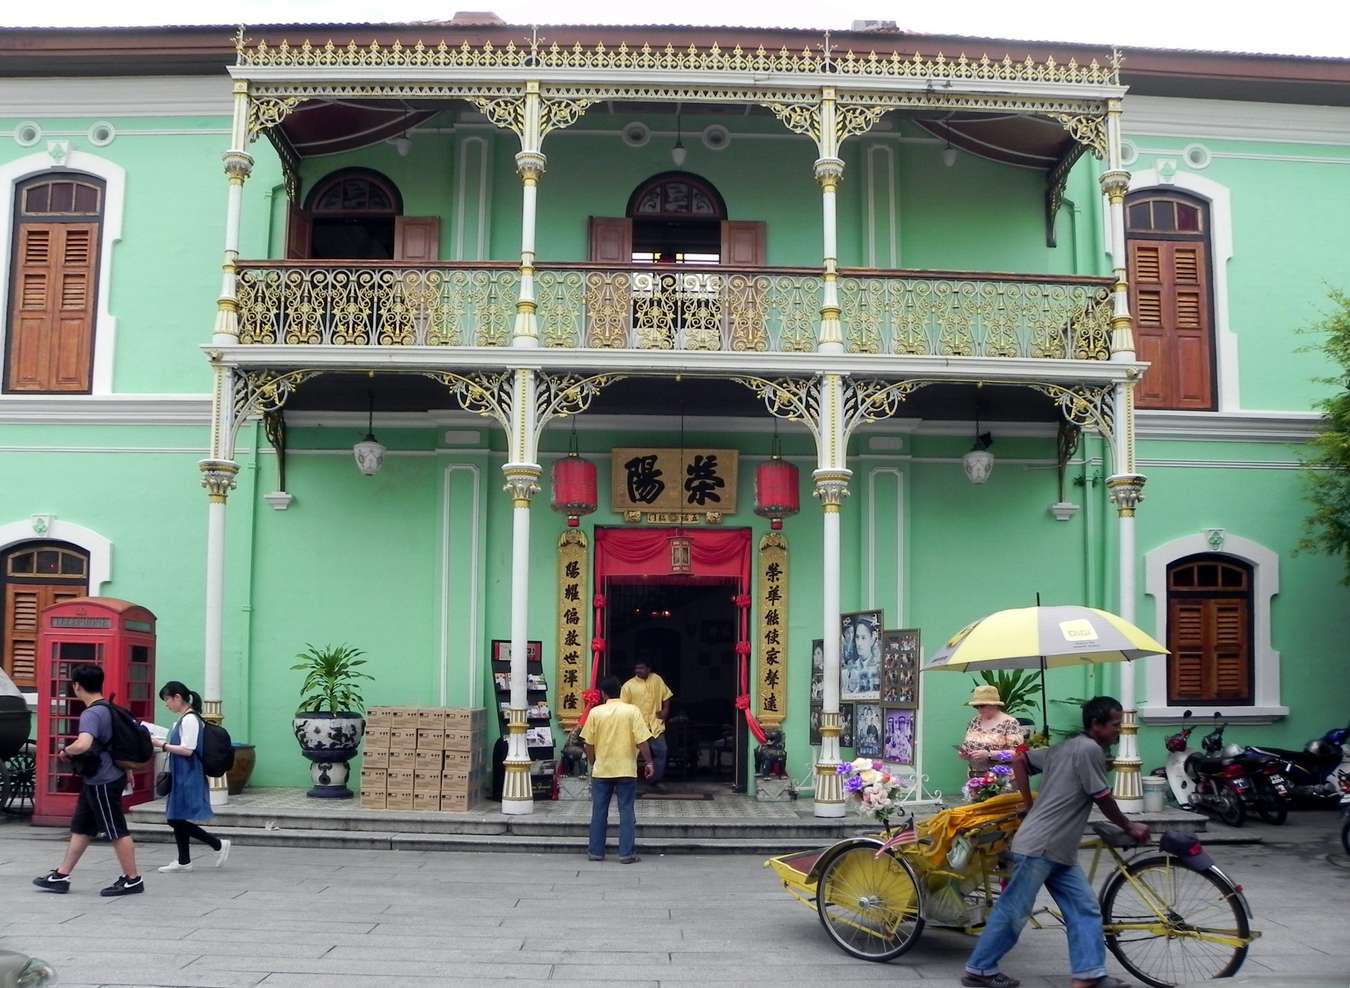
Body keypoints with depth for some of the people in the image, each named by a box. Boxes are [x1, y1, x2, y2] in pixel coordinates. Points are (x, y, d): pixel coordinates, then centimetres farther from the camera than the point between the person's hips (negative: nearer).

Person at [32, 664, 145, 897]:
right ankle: (61, 876, 23)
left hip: (103, 783, -10)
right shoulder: (108, 709, 10)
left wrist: (65, 751, -19)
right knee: (81, 829, 15)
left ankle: (133, 880, 6)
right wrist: (127, 769, 29)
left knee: (117, 831, -1)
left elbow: (83, 744, -39)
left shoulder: (91, 714, -20)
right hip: (96, 781, 10)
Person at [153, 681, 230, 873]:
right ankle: (184, 861, 20)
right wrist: (163, 744, 11)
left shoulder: (190, 719, -16)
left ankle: (218, 845, -2)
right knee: (176, 819, 12)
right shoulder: (184, 719, 13)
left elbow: (187, 750, -21)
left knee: (176, 819, -8)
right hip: (182, 777, 10)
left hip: (189, 778, -10)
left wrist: (161, 745, -19)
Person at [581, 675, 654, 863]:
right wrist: (648, 762, 1)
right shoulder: (632, 711, -6)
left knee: (599, 812, 10)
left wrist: (592, 763, 15)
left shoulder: (595, 712, -3)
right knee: (626, 811, 4)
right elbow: (641, 741, -9)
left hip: (601, 770, 1)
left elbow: (588, 744, 0)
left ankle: (596, 851, 14)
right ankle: (627, 853, 4)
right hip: (626, 770, -1)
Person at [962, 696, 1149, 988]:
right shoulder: (1090, 749, -13)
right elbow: (1103, 799, -8)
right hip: (1039, 847, -10)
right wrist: (1129, 828, 8)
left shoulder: (1066, 747, 16)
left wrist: (1030, 805, 17)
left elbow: (1019, 760, 19)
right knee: (1014, 911, -1)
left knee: (1085, 908, 6)